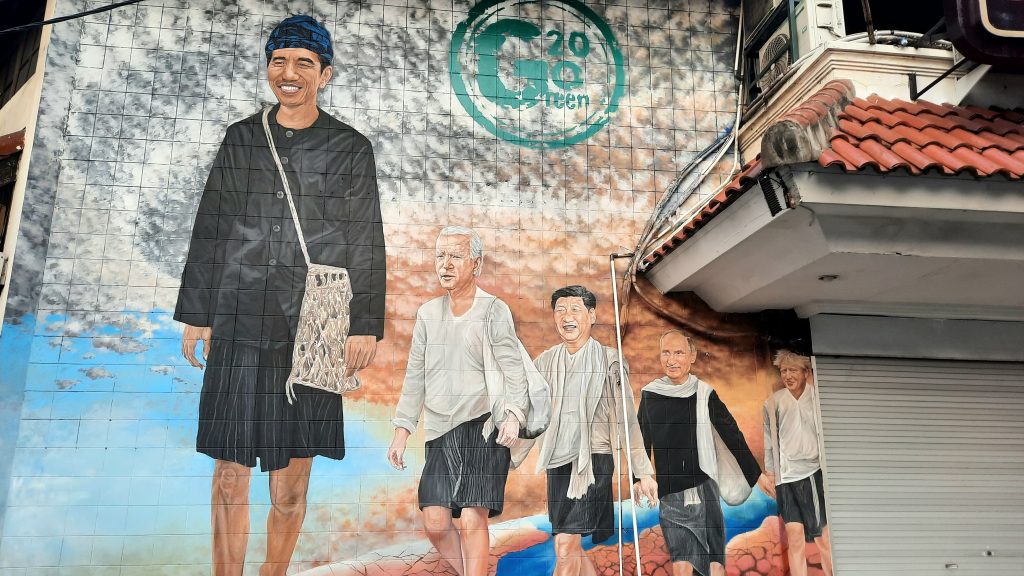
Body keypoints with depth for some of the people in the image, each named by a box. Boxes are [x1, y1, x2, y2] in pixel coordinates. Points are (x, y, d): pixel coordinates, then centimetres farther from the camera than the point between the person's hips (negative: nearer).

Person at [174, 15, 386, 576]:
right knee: (231, 467, 2)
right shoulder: (240, 138, 11)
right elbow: (210, 230, 12)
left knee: (293, 468, 6)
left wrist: (365, 323, -4)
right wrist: (196, 313, 9)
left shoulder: (350, 148, 5)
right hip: (241, 317, 2)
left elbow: (366, 243, 2)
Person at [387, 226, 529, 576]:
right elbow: (415, 377, 15)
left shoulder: (494, 311, -1)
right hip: (440, 432, 5)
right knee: (434, 521, 1)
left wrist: (513, 415, -22)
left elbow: (513, 369, -6)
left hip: (483, 428, -4)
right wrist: (402, 432, 11)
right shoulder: (428, 314, 12)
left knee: (473, 520, -9)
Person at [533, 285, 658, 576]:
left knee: (566, 545, -12)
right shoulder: (545, 362, 9)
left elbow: (627, 420, -3)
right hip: (556, 463, 5)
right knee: (573, 548, 12)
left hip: (593, 460, -5)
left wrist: (644, 473, -4)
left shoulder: (608, 360, -3)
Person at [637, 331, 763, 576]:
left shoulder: (704, 393, -2)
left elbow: (732, 435, 3)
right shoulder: (649, 395, 3)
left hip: (703, 489, -1)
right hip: (669, 495, 2)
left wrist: (757, 476, 4)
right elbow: (642, 444, 12)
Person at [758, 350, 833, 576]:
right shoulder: (773, 403, 3)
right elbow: (769, 441, 8)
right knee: (795, 537, -2)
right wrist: (770, 474, 6)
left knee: (824, 536, 4)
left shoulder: (818, 398, -1)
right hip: (786, 476, 1)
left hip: (814, 472, -1)